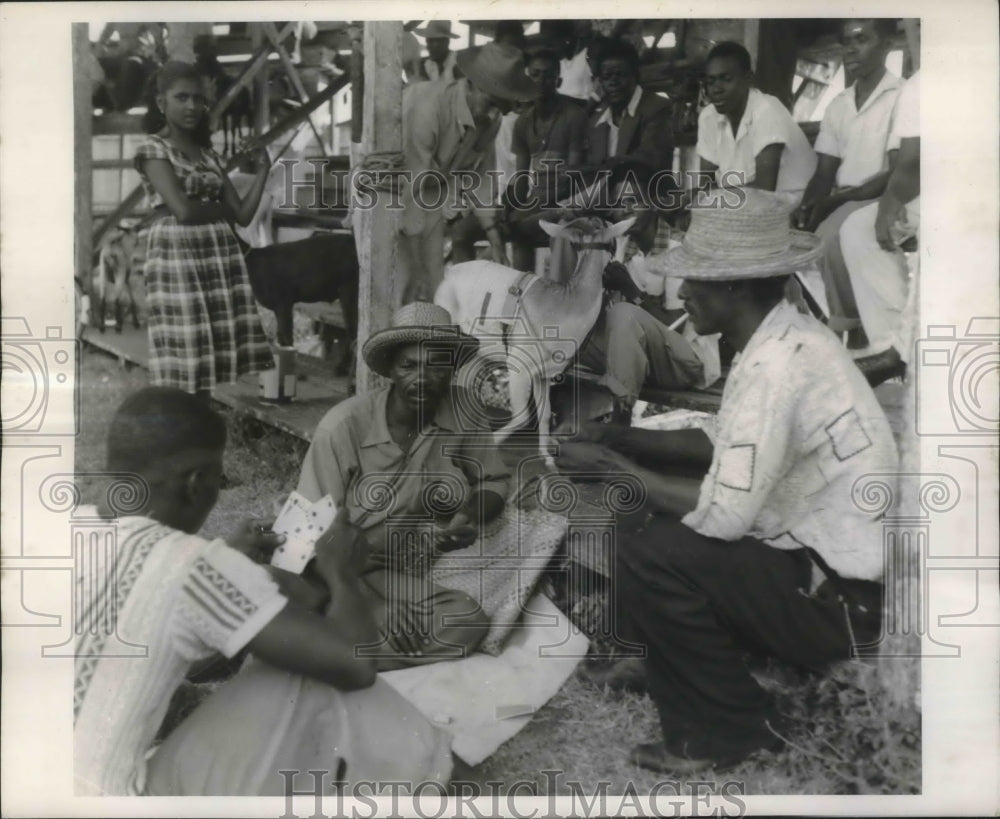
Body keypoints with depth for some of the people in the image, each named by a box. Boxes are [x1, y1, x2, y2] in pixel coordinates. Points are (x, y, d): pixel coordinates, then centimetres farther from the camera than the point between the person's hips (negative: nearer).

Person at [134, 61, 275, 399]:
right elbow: (183, 210, -11)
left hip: (222, 256, 6)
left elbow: (243, 215, 12)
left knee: (212, 357, 0)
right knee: (182, 362, -8)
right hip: (176, 255, -6)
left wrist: (262, 169, 6)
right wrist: (222, 208, 4)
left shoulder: (208, 152, 19)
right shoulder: (153, 148, 1)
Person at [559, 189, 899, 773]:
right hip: (840, 558, 10)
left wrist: (613, 467, -13)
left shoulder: (774, 366, -26)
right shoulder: (791, 334, 4)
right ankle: (672, 666, 28)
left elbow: (723, 514, -26)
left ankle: (731, 730, 0)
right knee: (661, 510, 15)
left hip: (843, 601, -10)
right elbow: (726, 447, 14)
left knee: (645, 556, -18)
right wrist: (623, 440, 6)